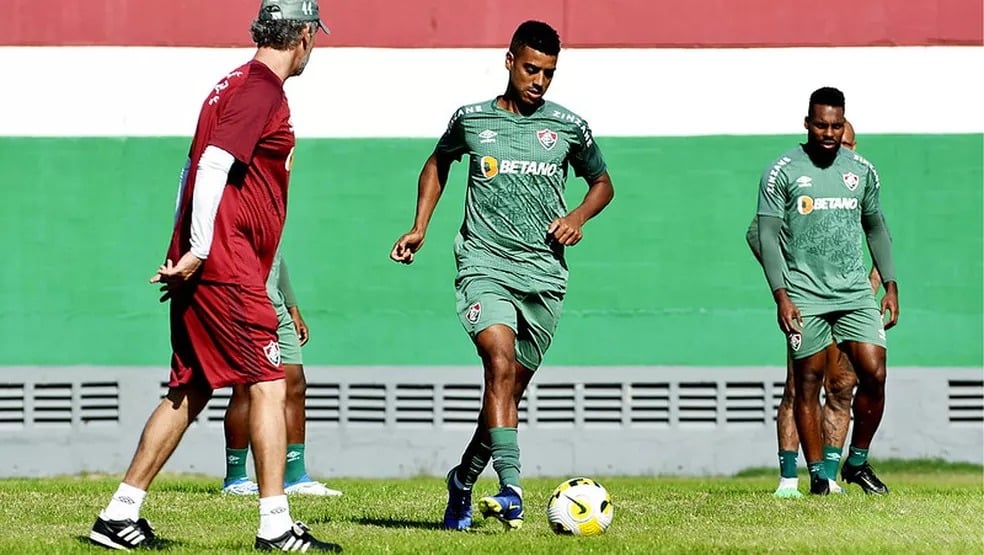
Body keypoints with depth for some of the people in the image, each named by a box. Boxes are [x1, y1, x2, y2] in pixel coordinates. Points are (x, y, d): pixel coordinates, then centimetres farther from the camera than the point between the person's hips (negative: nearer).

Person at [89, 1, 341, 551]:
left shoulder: (235, 84, 20)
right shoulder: (263, 91, -11)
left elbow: (196, 166, 22)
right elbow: (214, 166, -21)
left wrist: (188, 250, 20)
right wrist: (198, 252, -20)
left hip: (201, 266, 10)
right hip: (227, 267, -10)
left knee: (191, 390, 12)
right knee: (268, 381, -8)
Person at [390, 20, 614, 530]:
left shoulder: (570, 128, 7)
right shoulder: (471, 120, 5)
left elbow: (602, 183, 22)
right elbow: (437, 164, 24)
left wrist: (577, 217, 2)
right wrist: (420, 228, 15)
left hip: (544, 274, 3)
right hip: (484, 265, -2)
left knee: (511, 389, 6)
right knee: (500, 361, -25)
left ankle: (463, 479, 29)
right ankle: (510, 490, -34)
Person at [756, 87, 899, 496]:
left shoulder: (862, 170, 10)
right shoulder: (782, 172, -2)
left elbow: (876, 228, 19)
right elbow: (768, 236, -4)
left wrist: (890, 286, 12)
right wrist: (781, 296, -13)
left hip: (855, 293, 3)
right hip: (804, 296, -3)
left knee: (874, 374, -6)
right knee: (807, 383, -2)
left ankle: (857, 463, 12)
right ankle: (818, 475, 5)